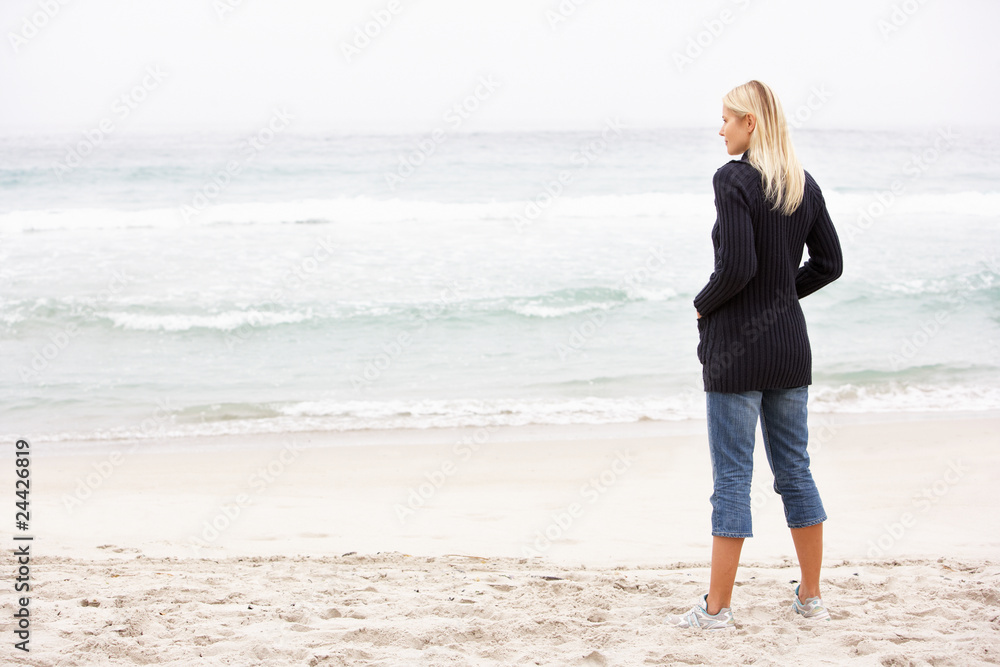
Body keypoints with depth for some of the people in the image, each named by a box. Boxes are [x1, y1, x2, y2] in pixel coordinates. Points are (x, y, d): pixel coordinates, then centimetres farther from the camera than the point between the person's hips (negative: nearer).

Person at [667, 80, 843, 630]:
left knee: (732, 477, -1)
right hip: (790, 343, 7)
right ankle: (811, 597, 21)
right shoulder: (804, 185, 7)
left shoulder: (733, 180, -15)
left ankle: (717, 607, 5)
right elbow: (829, 264, 11)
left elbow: (737, 267, -22)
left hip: (737, 345, -7)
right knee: (794, 470, 15)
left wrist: (703, 305, -5)